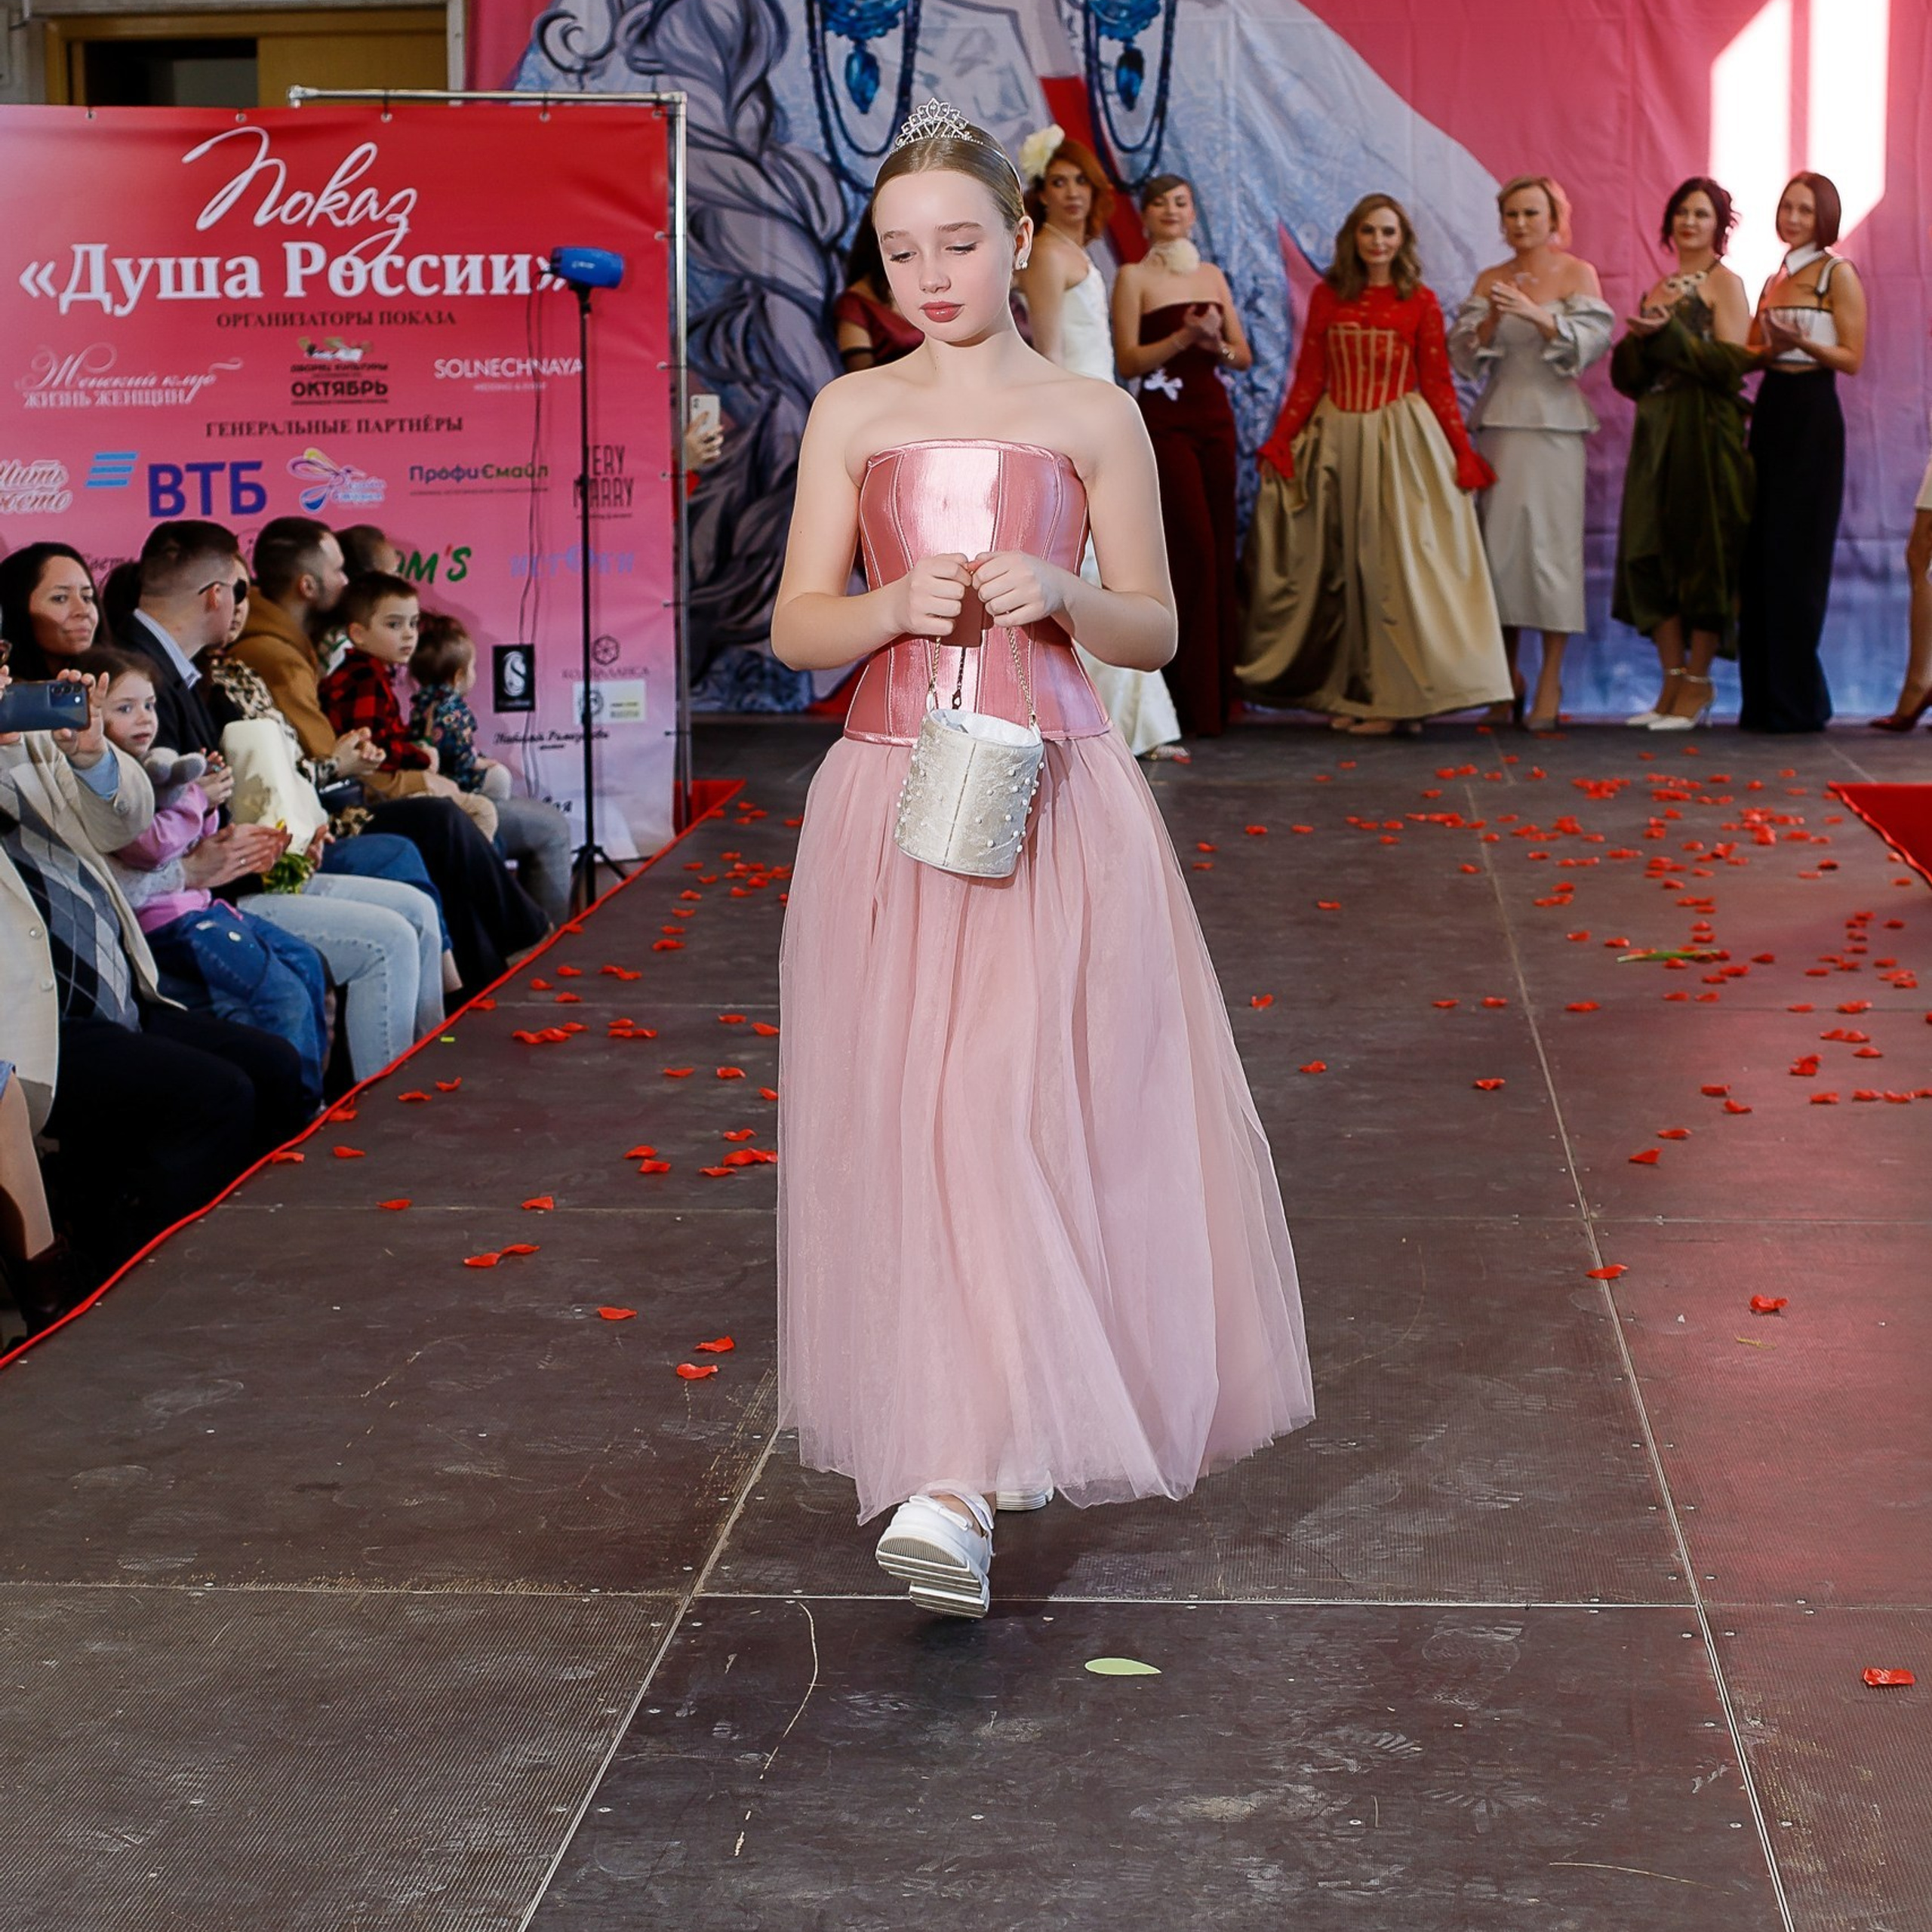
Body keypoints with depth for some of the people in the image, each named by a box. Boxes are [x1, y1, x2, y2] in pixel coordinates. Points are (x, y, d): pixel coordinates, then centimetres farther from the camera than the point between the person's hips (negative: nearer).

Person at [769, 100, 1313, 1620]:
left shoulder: (1092, 416, 5)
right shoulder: (853, 413, 9)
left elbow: (1156, 630, 9)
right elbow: (796, 628, 8)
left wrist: (1059, 596, -12)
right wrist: (900, 605, -13)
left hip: (1050, 797, -2)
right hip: (893, 796, 2)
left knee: (1025, 1108, -11)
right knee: (905, 1120, 2)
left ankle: (956, 1480, -13)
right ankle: (956, 1446, 16)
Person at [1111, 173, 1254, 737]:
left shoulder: (1212, 276, 14)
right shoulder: (1134, 277, -1)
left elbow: (1244, 355, 12)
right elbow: (1127, 361, -8)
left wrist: (1216, 343, -8)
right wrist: (1182, 338, -19)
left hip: (1215, 419, 5)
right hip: (1165, 421, -5)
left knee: (1219, 552, 4)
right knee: (1192, 549, -11)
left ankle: (1216, 695, 10)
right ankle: (1192, 702, -6)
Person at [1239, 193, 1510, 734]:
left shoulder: (1420, 303, 2)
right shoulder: (1328, 297, 6)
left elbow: (1438, 384, 1)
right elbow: (1308, 378, 6)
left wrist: (1463, 453, -5)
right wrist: (1279, 442, -2)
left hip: (1400, 440, -3)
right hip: (1336, 440, 3)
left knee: (1394, 563, -5)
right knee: (1342, 569, 6)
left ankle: (1394, 699, -1)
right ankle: (1353, 694, 14)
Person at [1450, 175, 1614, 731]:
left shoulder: (1577, 274, 3)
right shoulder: (1489, 281, 12)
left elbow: (1592, 342, -9)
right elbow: (1462, 353, 5)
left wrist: (1536, 314, -23)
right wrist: (1490, 321, -14)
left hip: (1553, 424, -3)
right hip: (1498, 421, 3)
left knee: (1550, 541, -8)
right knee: (1498, 541, 2)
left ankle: (1550, 681, -3)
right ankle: (1508, 675, 13)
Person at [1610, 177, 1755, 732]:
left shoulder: (1724, 284, -1)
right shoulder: (1659, 289, 18)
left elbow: (1733, 363, -12)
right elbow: (1628, 377, 16)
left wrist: (1668, 333, -19)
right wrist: (1637, 337, -4)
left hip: (1706, 431, -7)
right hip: (1657, 431, 7)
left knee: (1703, 549, -6)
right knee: (1652, 550, 2)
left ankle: (1698, 684, -1)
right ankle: (1673, 681, 7)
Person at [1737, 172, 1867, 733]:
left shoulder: (1838, 275, -4)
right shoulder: (1776, 279, 16)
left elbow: (1852, 358, -9)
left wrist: (1800, 342, -23)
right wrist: (1768, 348, -6)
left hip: (1812, 417, -7)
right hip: (1770, 411, 7)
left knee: (1794, 557, -8)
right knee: (1761, 555, 4)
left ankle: (1797, 702, -3)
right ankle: (1765, 697, 9)